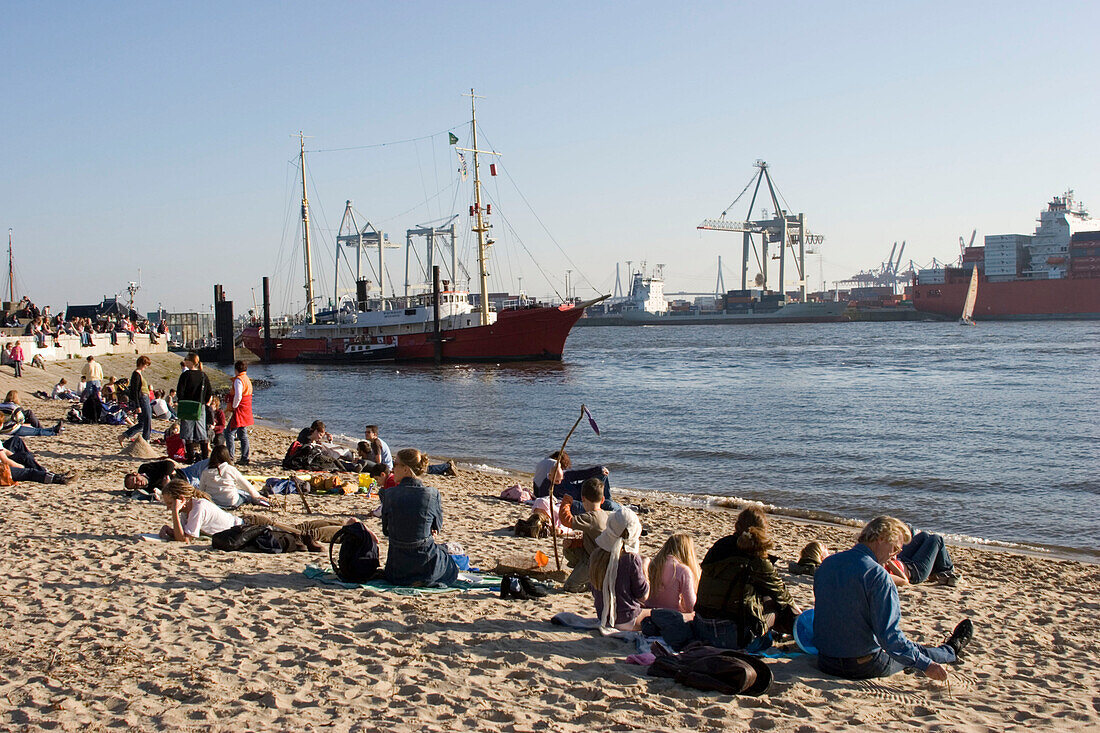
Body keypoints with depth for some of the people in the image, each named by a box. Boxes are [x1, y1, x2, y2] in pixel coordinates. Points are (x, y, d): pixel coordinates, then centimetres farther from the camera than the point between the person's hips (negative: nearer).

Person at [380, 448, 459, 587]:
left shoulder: (389, 494, -11)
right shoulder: (432, 494, -14)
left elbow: (386, 530, 0)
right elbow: (437, 528, 0)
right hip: (426, 565, -4)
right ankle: (423, 580, 17)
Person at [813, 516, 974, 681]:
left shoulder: (826, 564, 1)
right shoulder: (877, 575, -22)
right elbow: (889, 635, -26)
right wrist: (926, 665, -17)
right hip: (865, 667, -7)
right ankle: (951, 650, 51)